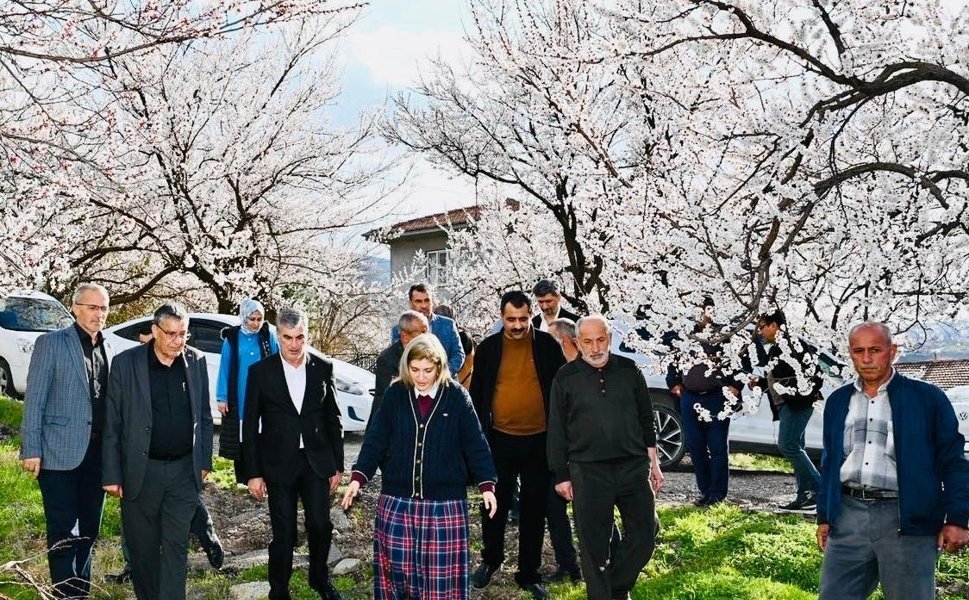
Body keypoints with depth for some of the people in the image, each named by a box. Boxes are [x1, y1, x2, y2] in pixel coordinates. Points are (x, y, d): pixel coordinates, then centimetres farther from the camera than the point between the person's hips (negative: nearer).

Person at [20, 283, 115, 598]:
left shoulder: (108, 349, 11)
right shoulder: (50, 344, -5)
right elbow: (34, 400, -7)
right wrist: (31, 449, -12)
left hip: (97, 453, 5)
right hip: (60, 453, -5)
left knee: (89, 529, 13)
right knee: (63, 532, 0)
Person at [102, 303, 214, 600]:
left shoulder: (196, 361, 2)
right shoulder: (126, 363, -7)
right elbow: (112, 424, -4)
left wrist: (204, 461, 7)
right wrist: (112, 475, -6)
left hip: (184, 470, 2)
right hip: (141, 471, -1)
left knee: (176, 546, 3)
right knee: (142, 547, 10)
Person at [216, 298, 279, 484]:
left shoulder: (268, 336, 3)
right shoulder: (232, 338, 2)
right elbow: (224, 369, 3)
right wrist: (222, 398, -2)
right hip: (238, 398, 0)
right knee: (240, 438, 4)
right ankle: (242, 481, 13)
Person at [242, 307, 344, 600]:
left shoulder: (323, 368, 0)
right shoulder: (260, 371, -5)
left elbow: (333, 419, 6)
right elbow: (250, 426, -3)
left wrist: (337, 465, 5)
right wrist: (253, 473, -5)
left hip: (317, 462, 2)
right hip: (279, 464, -2)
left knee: (321, 526, 5)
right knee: (284, 534, 4)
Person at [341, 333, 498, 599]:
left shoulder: (456, 396, -4)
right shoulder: (395, 394, 0)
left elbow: (475, 444, -2)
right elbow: (376, 440, 2)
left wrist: (486, 484, -9)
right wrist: (358, 477, -7)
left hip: (445, 502, -2)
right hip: (397, 500, 2)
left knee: (443, 571, 3)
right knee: (396, 566, 5)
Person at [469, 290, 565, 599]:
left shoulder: (547, 345, -2)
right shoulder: (488, 347, 0)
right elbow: (477, 393, 6)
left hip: (539, 440, 0)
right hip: (499, 438, 0)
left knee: (534, 509, 8)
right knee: (496, 504, 11)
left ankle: (529, 573, 21)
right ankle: (490, 560, 33)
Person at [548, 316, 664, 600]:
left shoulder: (629, 370, 6)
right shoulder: (566, 378, 0)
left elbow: (645, 419, 13)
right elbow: (557, 430, 3)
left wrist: (653, 461, 12)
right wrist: (562, 475, 1)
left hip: (633, 467, 2)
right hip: (588, 471, -2)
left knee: (644, 535, 4)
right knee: (594, 543, 3)